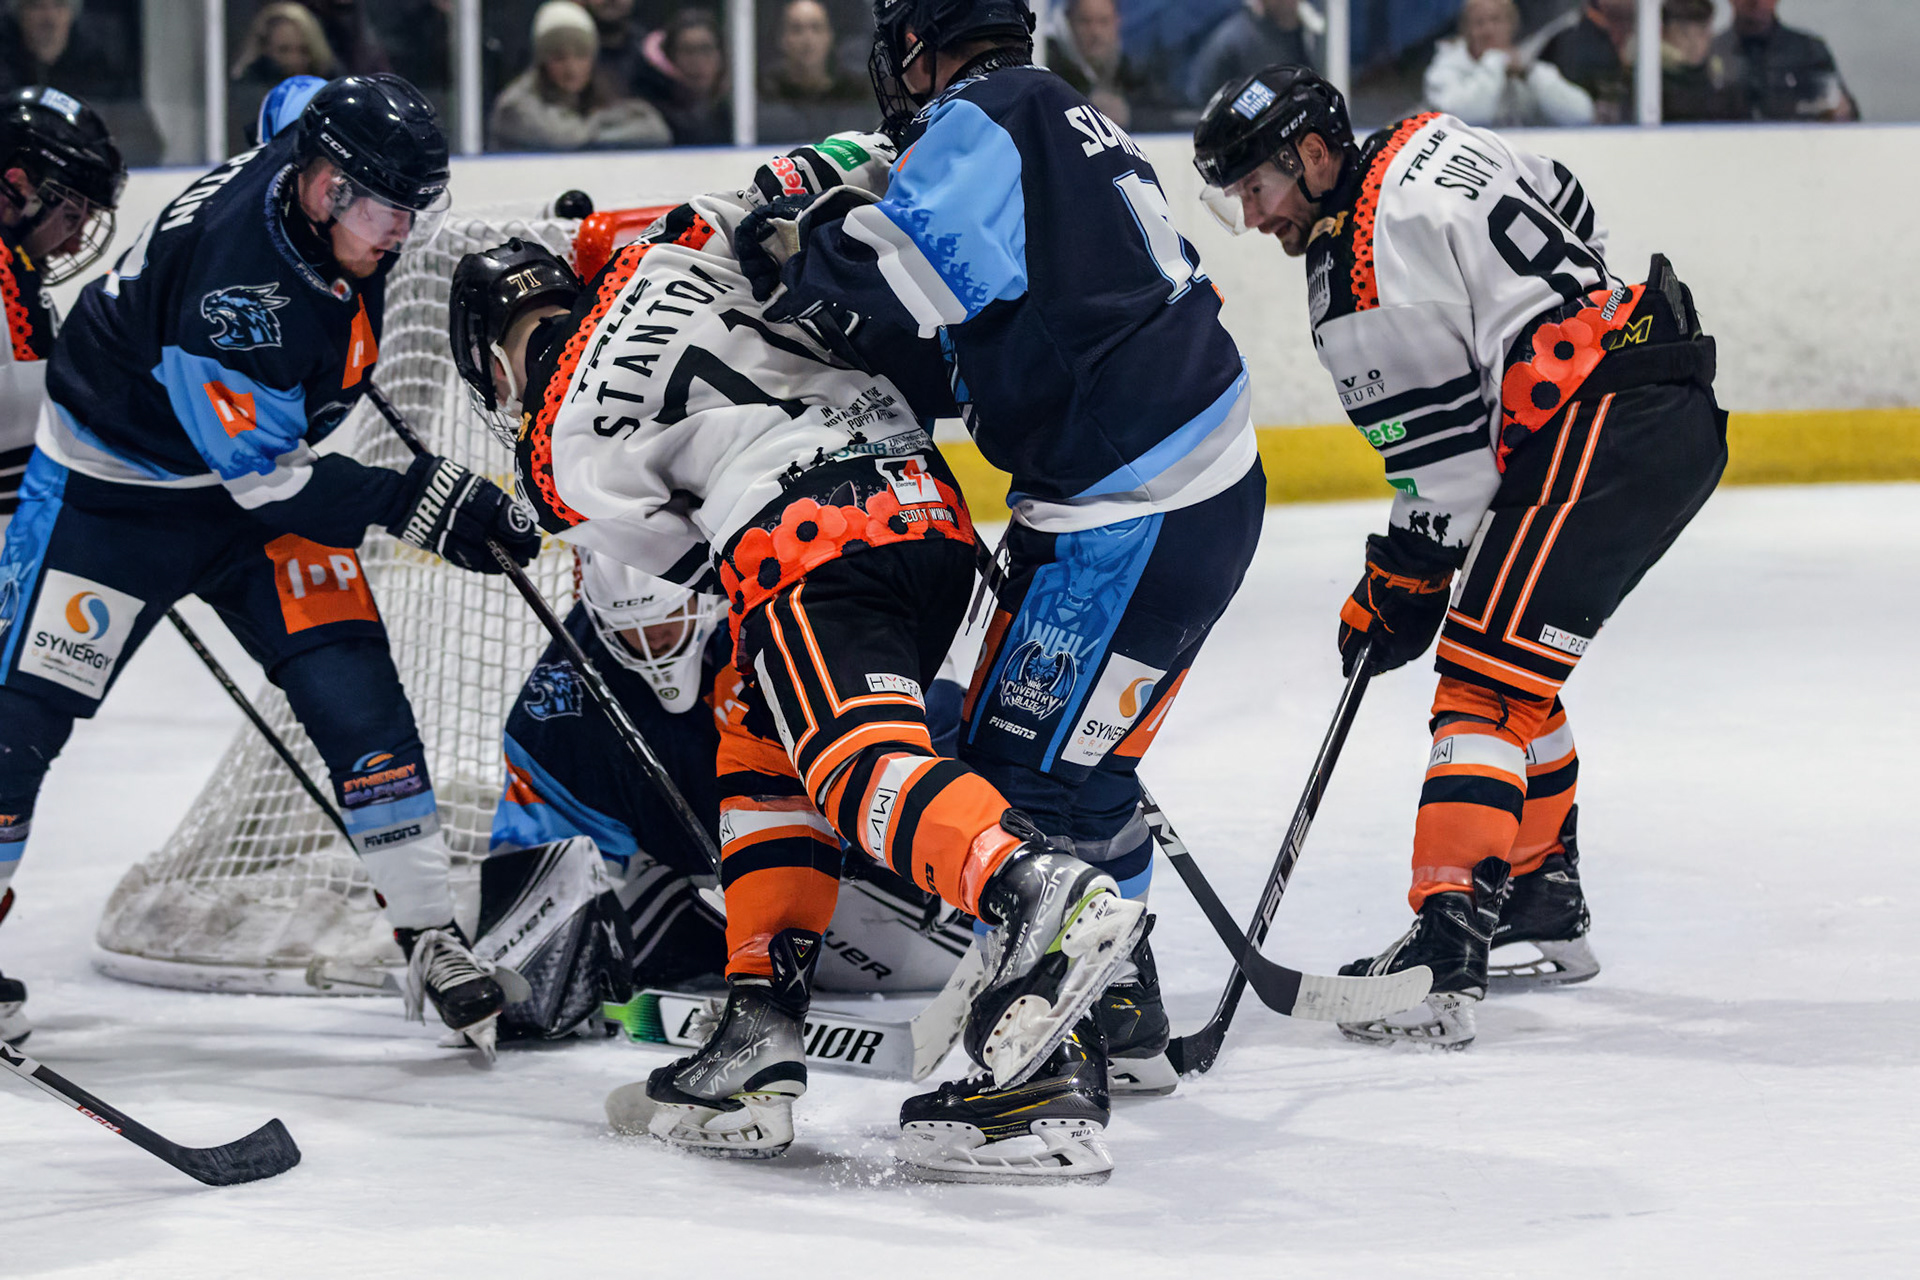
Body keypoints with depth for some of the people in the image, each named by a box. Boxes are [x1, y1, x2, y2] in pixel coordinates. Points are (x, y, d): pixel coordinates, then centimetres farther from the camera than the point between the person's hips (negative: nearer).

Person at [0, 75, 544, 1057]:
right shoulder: (228, 263, -36)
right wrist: (414, 505, -35)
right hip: (111, 485, -6)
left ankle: (429, 935, -5)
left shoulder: (333, 198, -14)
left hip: (262, 462, 6)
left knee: (353, 686, -8)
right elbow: (265, 477, -32)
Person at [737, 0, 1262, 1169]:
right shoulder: (1071, 122, 22)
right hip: (1210, 488, 10)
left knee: (1028, 772, -10)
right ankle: (1122, 1014, 34)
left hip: (1132, 519, -10)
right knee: (1078, 763, 22)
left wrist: (805, 254, -10)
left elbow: (916, 259, -25)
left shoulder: (989, 114, -8)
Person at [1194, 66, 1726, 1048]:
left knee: (1487, 677, -14)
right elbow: (1574, 221, 26)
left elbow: (1439, 452, -12)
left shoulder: (1356, 273, -11)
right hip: (1676, 409, 10)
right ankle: (1544, 914, 31)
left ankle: (1444, 954, -25)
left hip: (1603, 430, -10)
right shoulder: (1433, 148, 15)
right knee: (1517, 670, 23)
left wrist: (1406, 574, -2)